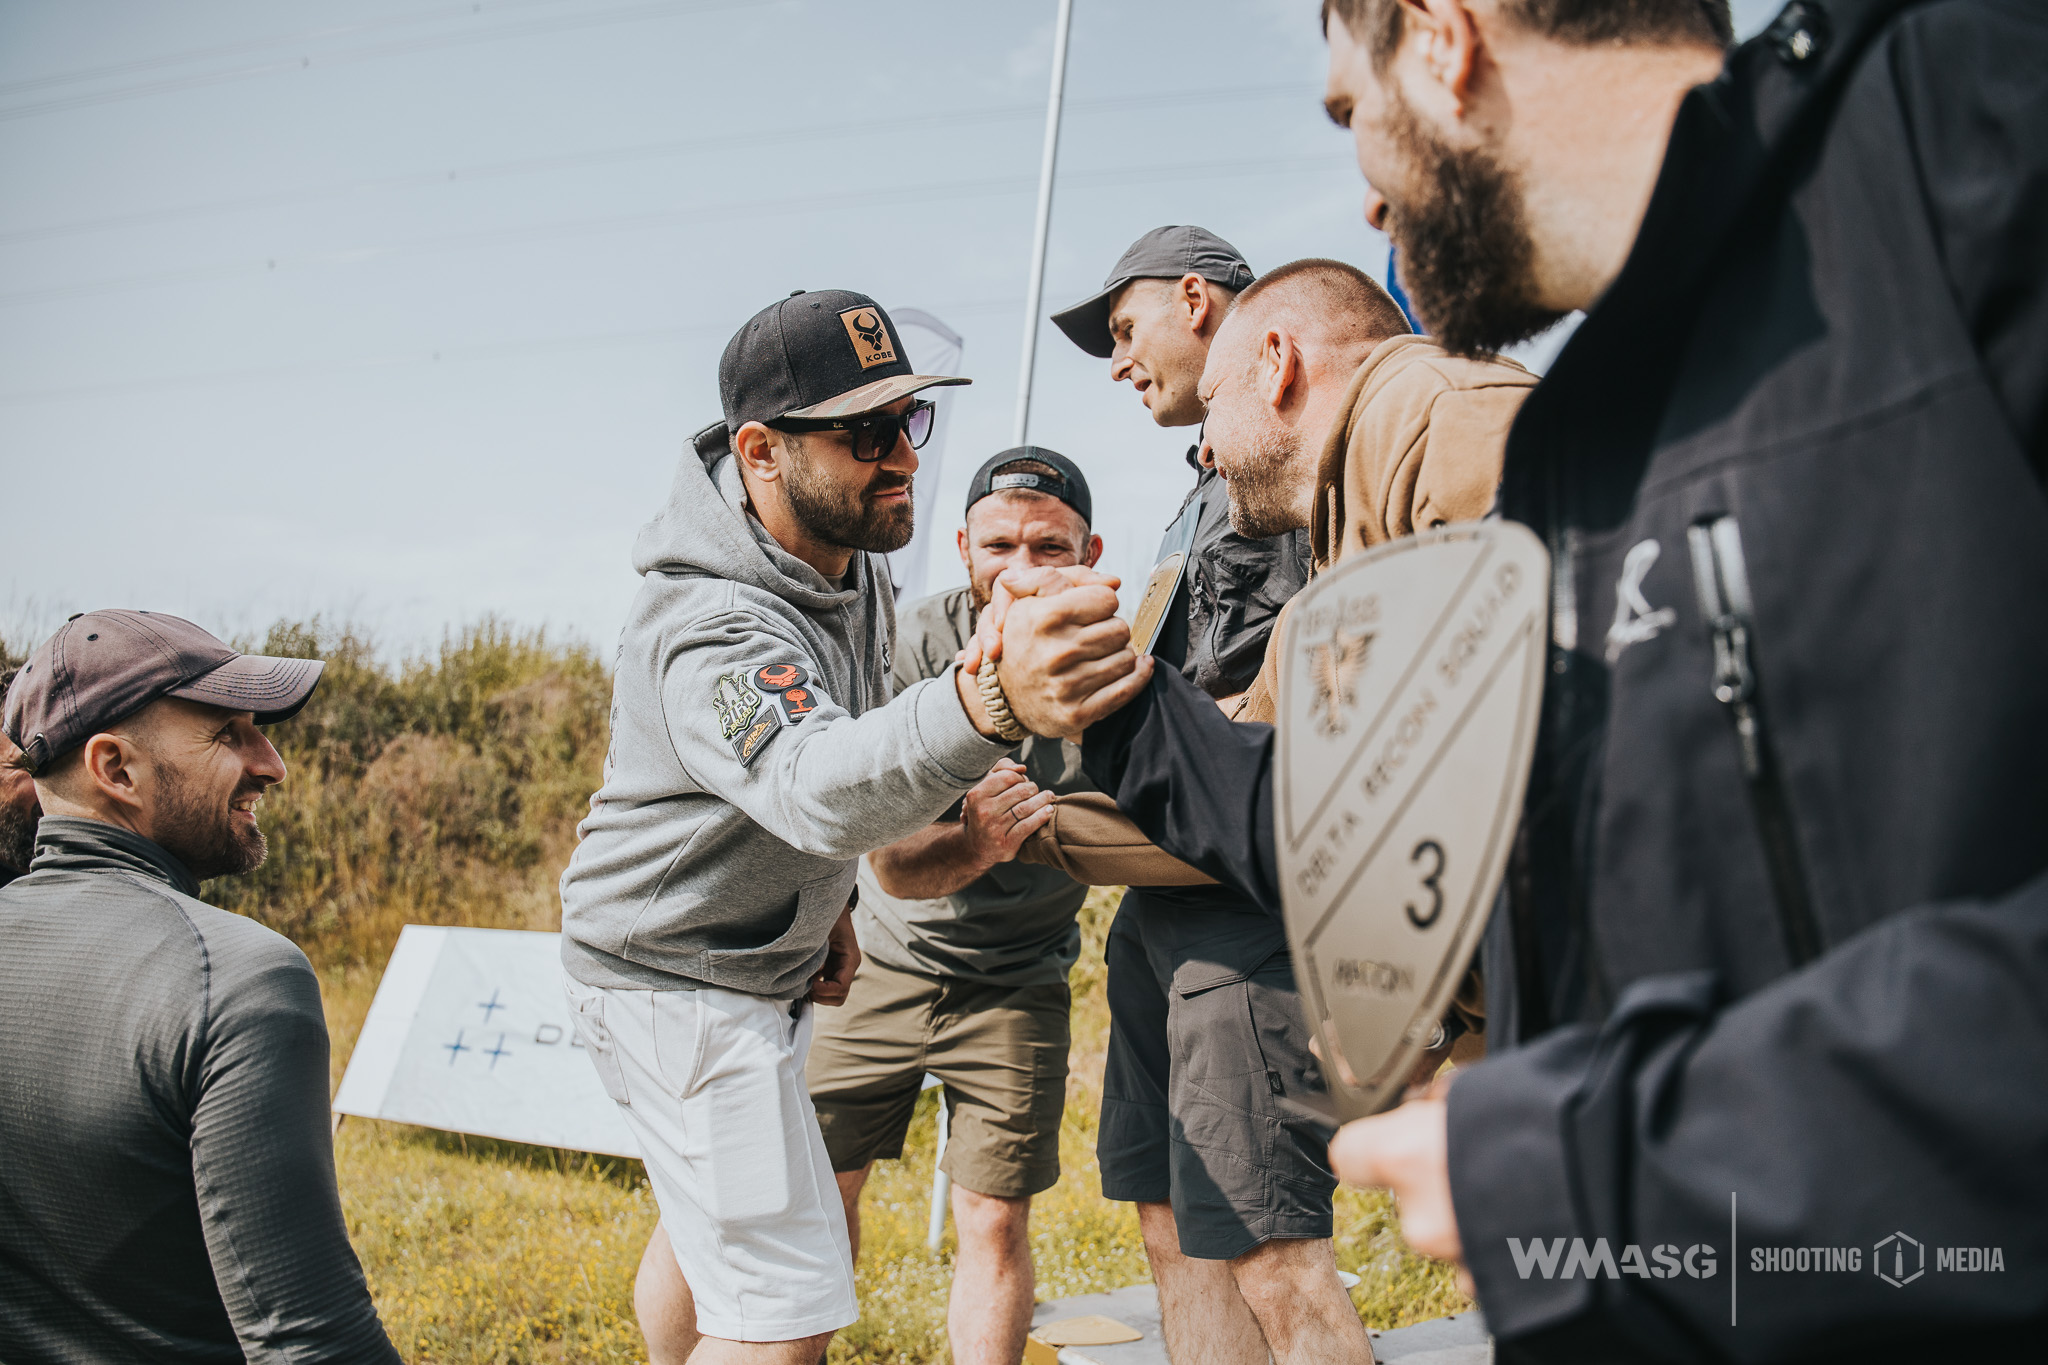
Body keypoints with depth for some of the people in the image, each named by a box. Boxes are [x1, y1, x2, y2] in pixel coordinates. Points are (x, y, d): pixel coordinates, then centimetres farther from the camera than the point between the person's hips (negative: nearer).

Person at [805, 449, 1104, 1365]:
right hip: (886, 962, 1)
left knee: (994, 1225, -4)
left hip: (1017, 982, -1)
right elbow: (891, 862, -25)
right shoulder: (918, 644, -20)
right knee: (815, 1190, 11)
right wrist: (973, 847, -46)